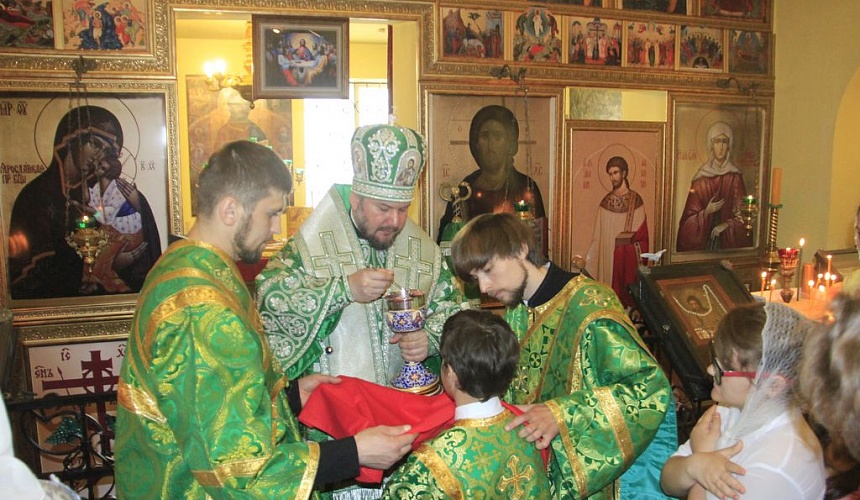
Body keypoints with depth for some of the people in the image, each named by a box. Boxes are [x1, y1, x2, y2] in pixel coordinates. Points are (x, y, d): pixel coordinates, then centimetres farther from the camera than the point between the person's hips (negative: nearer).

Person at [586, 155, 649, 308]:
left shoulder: (635, 199, -2)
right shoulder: (605, 202, 6)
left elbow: (642, 232, -3)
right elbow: (598, 236, 6)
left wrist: (630, 237, -21)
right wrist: (587, 259, 3)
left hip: (630, 255, -2)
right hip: (609, 256, 2)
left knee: (630, 289, 1)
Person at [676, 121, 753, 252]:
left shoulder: (735, 177, 2)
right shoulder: (701, 178, 0)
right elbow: (690, 216, 1)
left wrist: (725, 225, -10)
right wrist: (706, 212, -15)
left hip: (729, 240, 0)